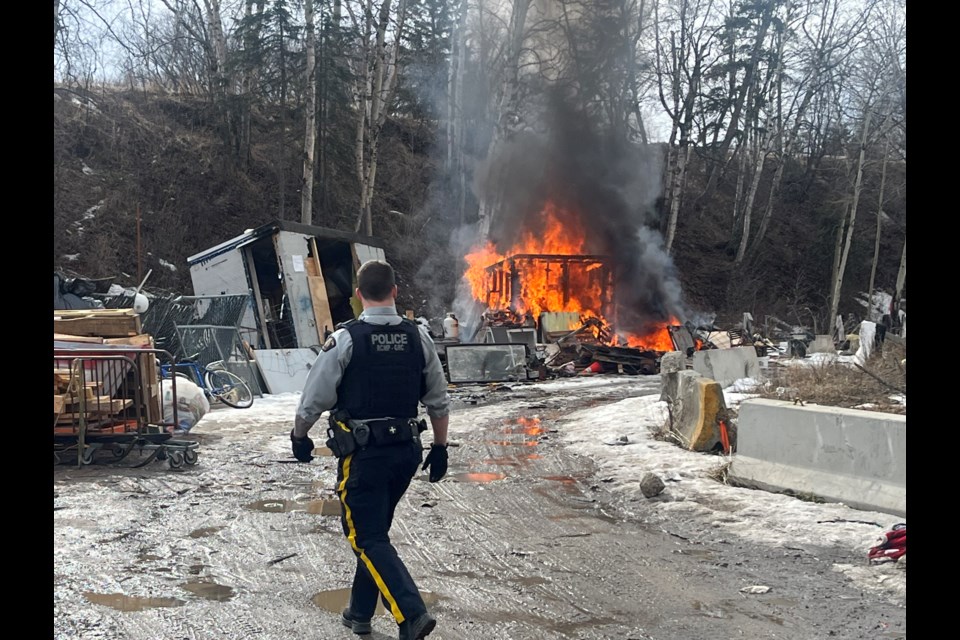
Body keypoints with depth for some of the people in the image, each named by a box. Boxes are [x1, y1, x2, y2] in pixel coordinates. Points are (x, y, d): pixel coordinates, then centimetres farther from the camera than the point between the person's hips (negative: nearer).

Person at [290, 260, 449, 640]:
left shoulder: (345, 339, -11)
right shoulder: (418, 337, 1)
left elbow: (314, 400, -7)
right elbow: (439, 402, 6)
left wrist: (299, 436, 11)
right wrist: (440, 447, 17)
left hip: (362, 454, -5)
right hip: (406, 451, 5)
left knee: (368, 538, 3)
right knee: (376, 531, 21)